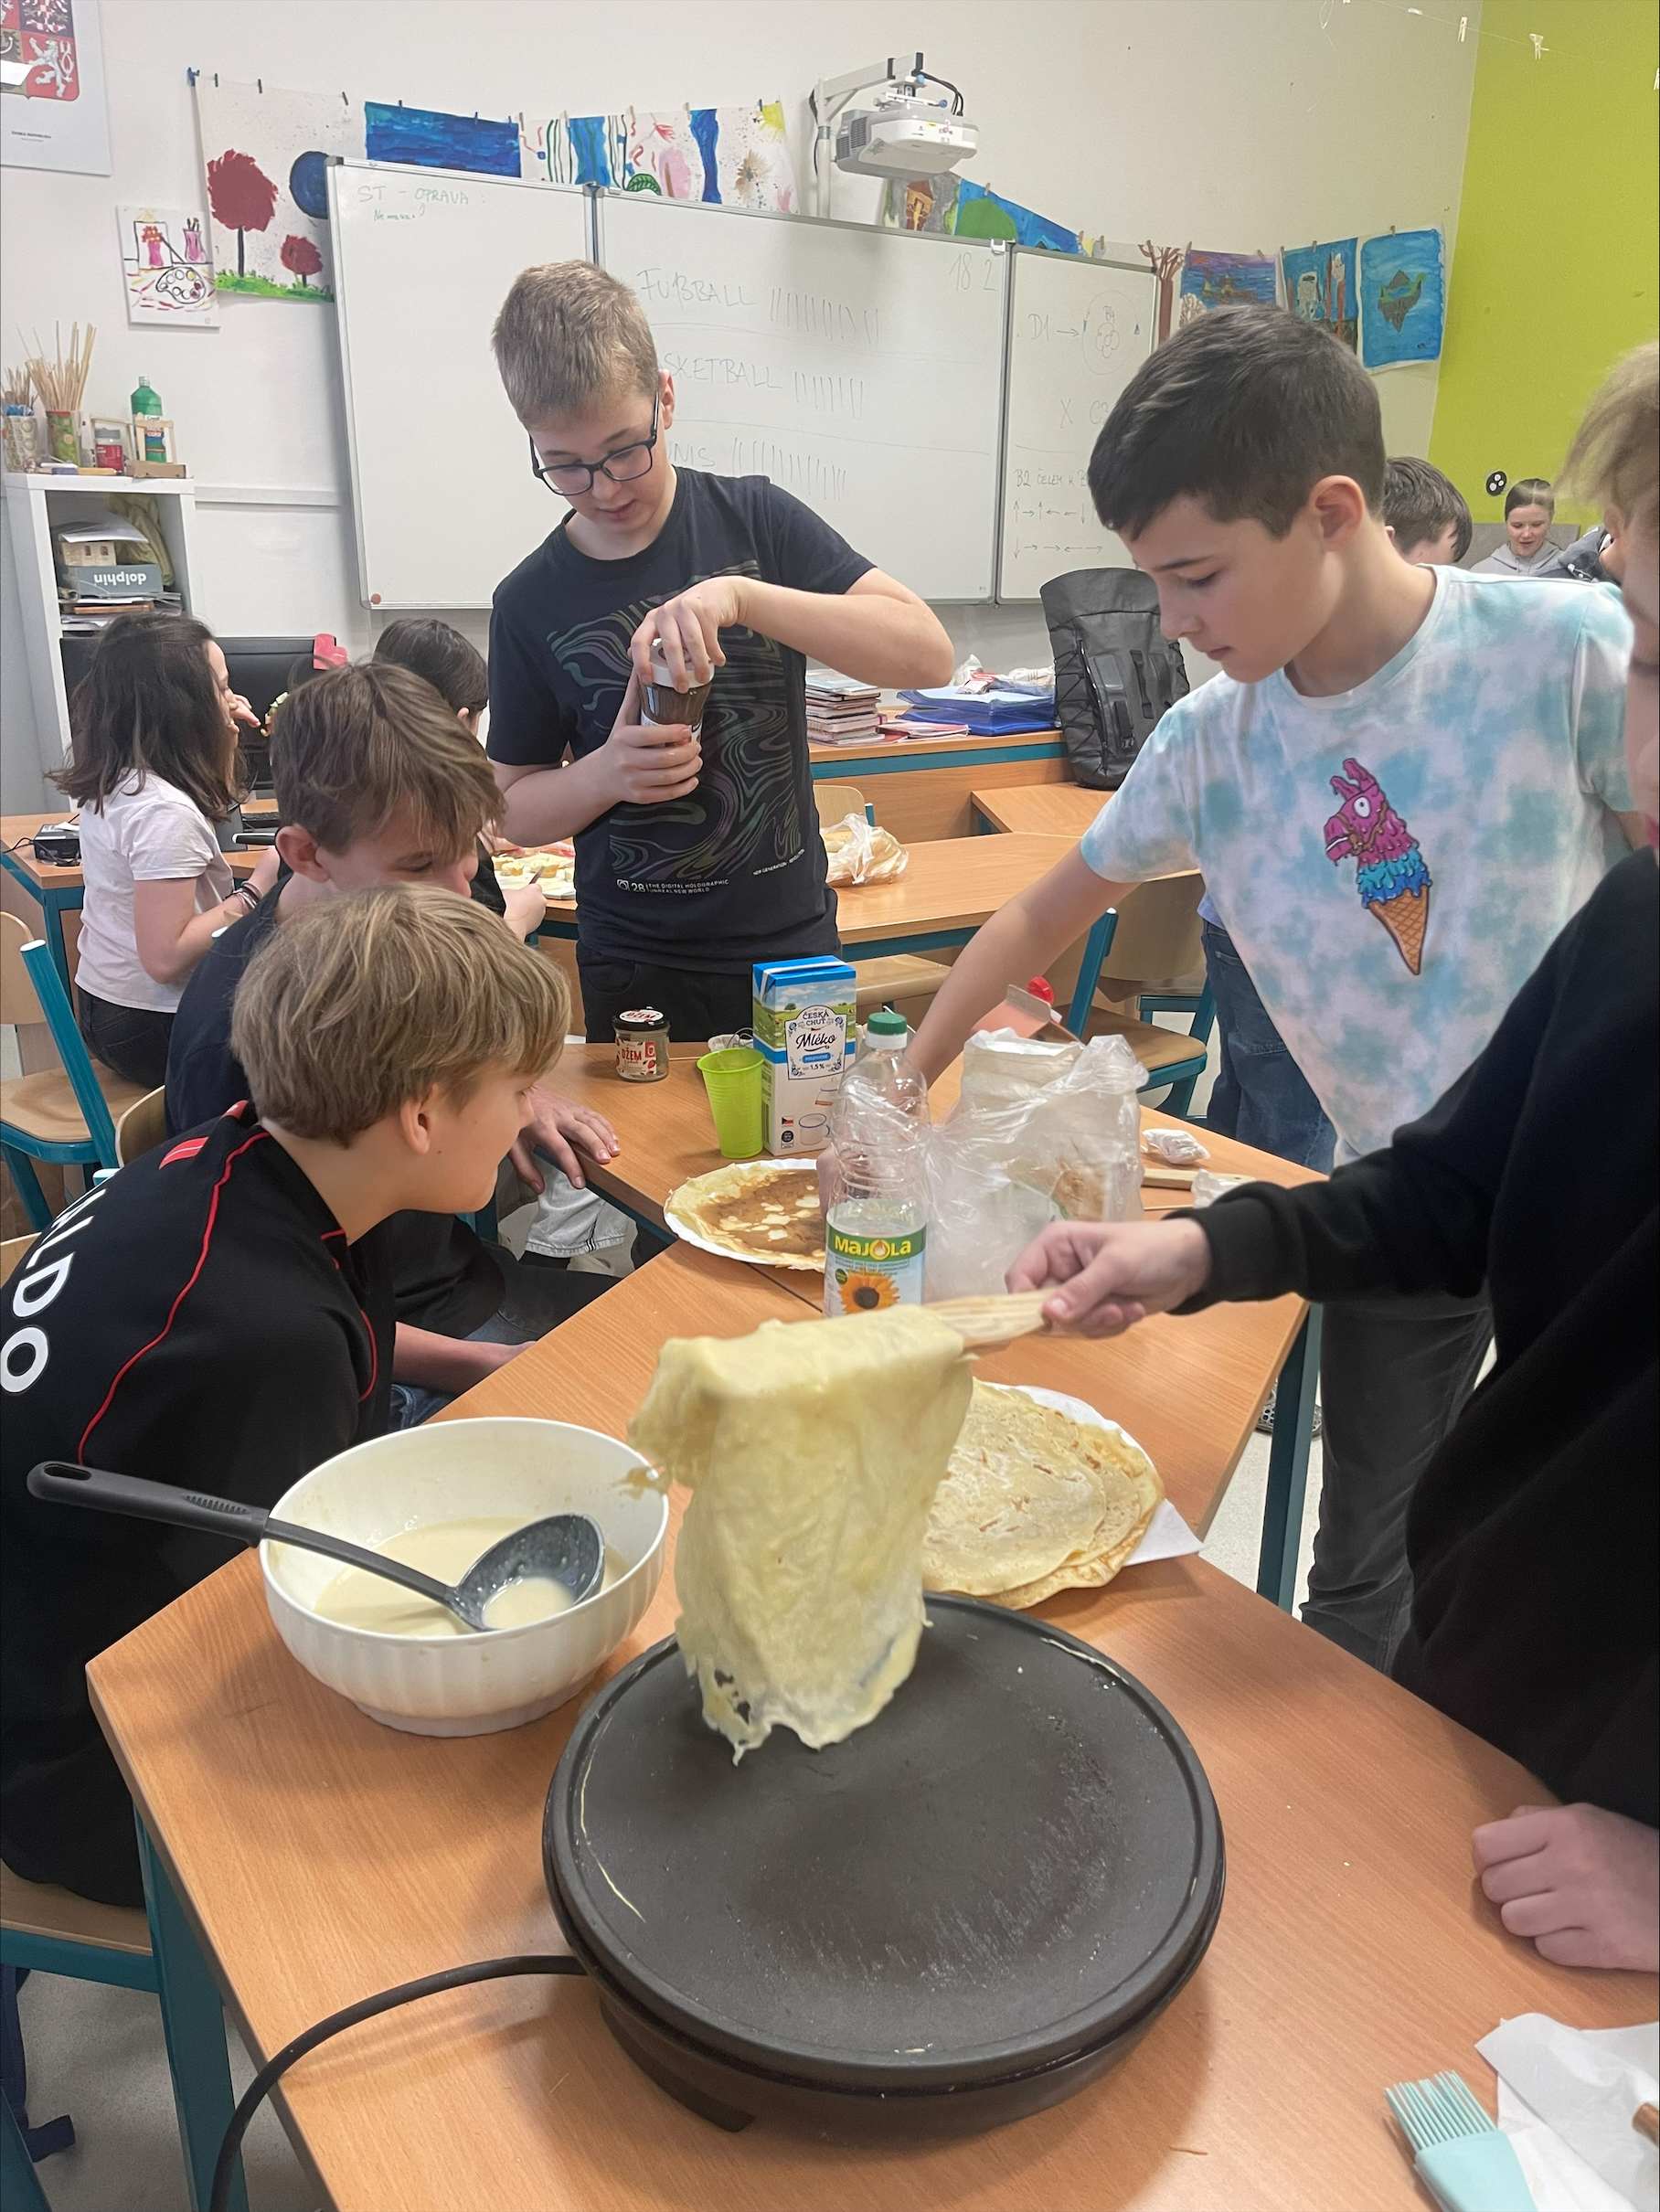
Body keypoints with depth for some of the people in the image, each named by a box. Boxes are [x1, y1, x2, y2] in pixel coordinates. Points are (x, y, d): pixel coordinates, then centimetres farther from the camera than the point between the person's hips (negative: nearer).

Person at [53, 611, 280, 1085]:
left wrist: (224, 741, 9)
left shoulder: (113, 775, 2)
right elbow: (166, 958, -28)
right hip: (152, 1027, -9)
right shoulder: (164, 813, -27)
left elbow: (213, 806, 23)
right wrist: (257, 888, -22)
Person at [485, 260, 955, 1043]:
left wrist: (741, 597, -27)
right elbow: (514, 807, 5)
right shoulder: (531, 601, -3)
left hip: (794, 946, 0)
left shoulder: (754, 518, -5)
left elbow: (928, 654, -15)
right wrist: (605, 775, -17)